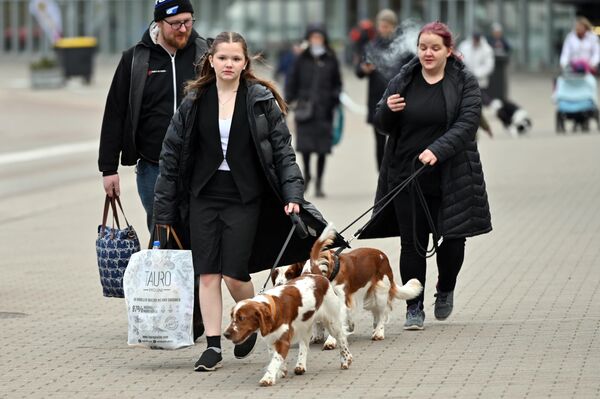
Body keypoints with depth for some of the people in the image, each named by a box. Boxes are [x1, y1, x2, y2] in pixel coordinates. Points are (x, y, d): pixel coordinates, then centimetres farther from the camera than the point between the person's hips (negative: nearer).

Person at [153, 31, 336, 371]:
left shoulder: (261, 100, -3)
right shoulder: (195, 101, 3)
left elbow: (283, 150, 0)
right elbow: (172, 153, 7)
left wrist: (293, 195, -10)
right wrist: (164, 209, 5)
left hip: (244, 199, -2)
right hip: (204, 197, 2)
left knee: (234, 275, -6)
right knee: (207, 273, 0)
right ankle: (213, 346, 6)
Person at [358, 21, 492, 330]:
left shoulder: (464, 82, -1)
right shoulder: (402, 81, 5)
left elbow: (466, 125, -12)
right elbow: (382, 125, 10)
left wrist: (438, 150, -26)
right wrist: (388, 110, -14)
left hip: (450, 177, -1)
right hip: (407, 177, 1)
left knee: (452, 238, 3)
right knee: (412, 242, 1)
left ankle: (445, 290, 31)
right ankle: (414, 307, 9)